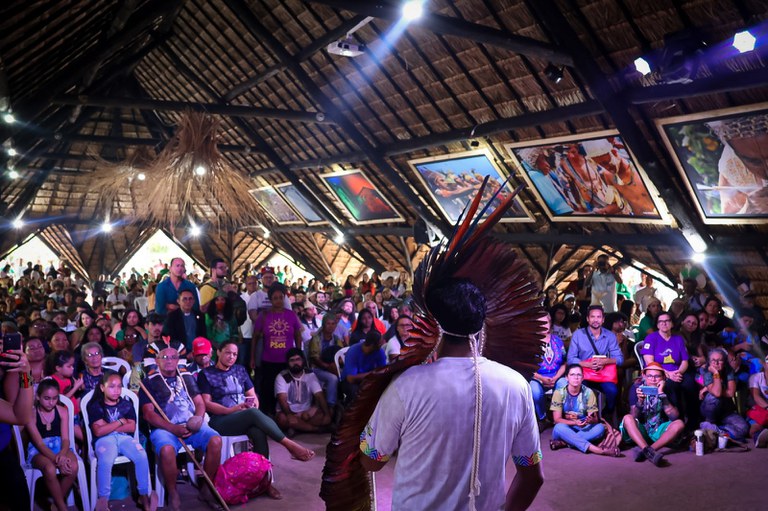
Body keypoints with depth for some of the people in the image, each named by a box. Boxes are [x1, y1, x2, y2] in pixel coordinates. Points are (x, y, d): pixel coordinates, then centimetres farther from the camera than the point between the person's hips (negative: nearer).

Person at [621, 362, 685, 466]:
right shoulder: (637, 388, -7)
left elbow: (674, 417, -17)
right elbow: (633, 417, -11)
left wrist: (661, 394, -24)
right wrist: (640, 401, -30)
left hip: (659, 431, 1)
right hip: (640, 430, -1)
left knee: (679, 424, -25)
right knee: (627, 418, -29)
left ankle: (643, 450, -37)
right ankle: (649, 451, -47)